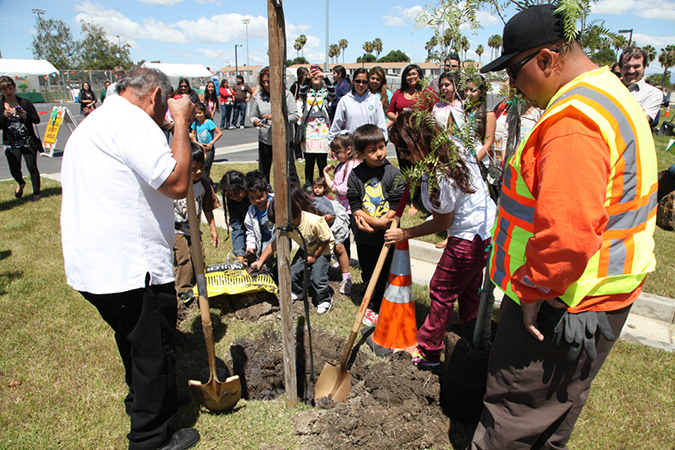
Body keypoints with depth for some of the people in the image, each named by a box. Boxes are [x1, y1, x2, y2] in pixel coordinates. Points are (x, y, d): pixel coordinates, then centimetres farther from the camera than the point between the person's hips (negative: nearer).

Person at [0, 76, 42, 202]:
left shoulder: (25, 102, 2)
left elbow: (37, 120, -1)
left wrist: (25, 114, -18)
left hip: (28, 142, -1)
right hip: (11, 144, 1)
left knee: (32, 167, -6)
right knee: (15, 170, -7)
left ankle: (36, 194, 11)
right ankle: (21, 184, 28)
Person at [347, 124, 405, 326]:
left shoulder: (393, 174, -9)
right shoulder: (355, 175, -5)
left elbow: (396, 205, -12)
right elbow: (354, 205, -6)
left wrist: (371, 224, -19)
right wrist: (374, 221, -20)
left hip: (386, 236, -2)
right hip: (364, 237, 2)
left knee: (385, 275, 7)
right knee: (367, 274, 17)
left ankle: (380, 309, 25)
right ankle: (370, 306, 36)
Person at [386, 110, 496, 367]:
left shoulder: (438, 179, -30)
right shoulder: (452, 144, -5)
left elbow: (443, 223, -16)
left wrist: (405, 234, -9)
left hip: (470, 239, -10)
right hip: (487, 224, 10)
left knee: (441, 291, 6)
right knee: (469, 289, 23)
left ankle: (428, 351, 22)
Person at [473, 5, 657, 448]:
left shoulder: (574, 123, -26)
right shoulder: (610, 94, 12)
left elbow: (567, 233, -36)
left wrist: (531, 290, -20)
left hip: (564, 307, -10)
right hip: (599, 296, 11)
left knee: (514, 412, 8)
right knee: (558, 400, 27)